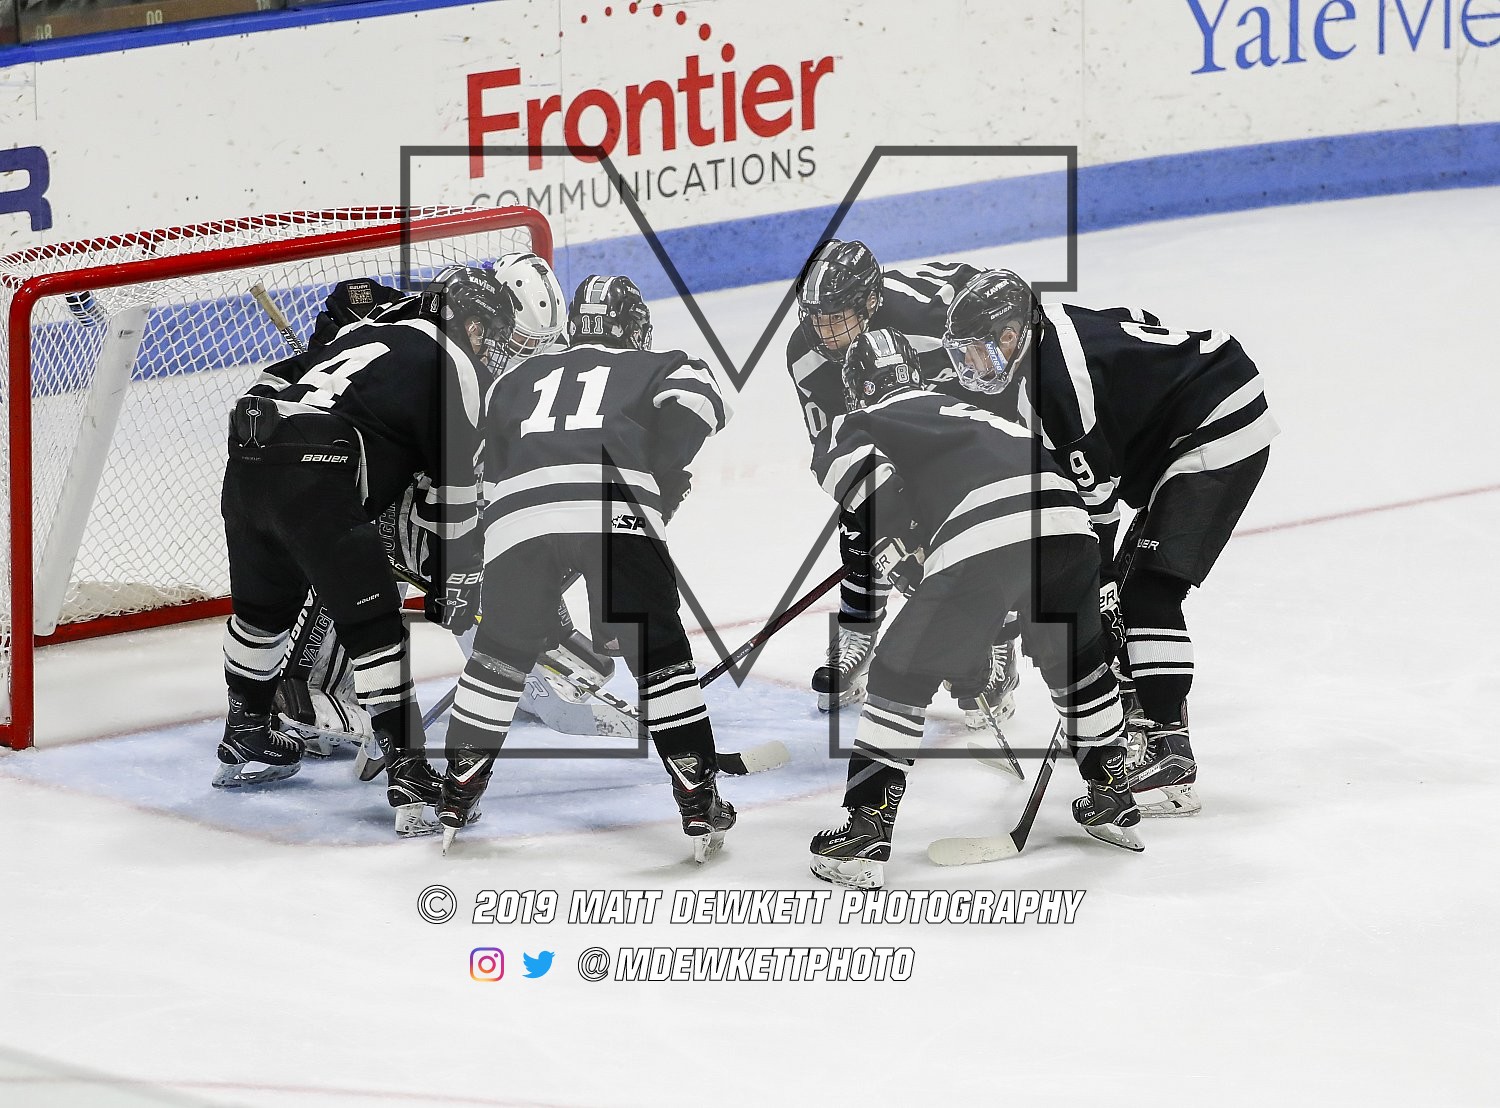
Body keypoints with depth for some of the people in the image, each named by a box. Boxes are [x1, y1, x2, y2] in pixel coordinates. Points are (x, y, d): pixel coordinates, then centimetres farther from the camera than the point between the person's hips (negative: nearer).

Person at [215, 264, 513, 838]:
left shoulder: (373, 332, 28)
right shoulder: (448, 363, 4)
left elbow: (279, 379, 29)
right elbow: (455, 488, 2)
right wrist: (457, 576, 10)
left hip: (245, 466, 9)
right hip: (315, 487, -9)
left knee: (263, 608, 27)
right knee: (373, 624, -6)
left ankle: (243, 744, 44)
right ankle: (408, 777, -10)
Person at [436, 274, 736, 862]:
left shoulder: (519, 379, 36)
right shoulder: (659, 367, 26)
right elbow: (692, 400, 3)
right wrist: (665, 479, 14)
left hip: (516, 516, 3)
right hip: (615, 510, -3)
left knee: (501, 653, 21)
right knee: (659, 656, 7)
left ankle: (455, 801, 24)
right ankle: (699, 806, 3)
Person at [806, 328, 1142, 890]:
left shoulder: (846, 429, 19)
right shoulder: (951, 408, 38)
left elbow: (864, 476, -3)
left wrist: (899, 553, 7)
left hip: (981, 542, -6)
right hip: (1068, 520, 6)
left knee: (901, 678, 9)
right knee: (1076, 662, 30)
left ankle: (866, 834, 5)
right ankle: (1114, 802, 40)